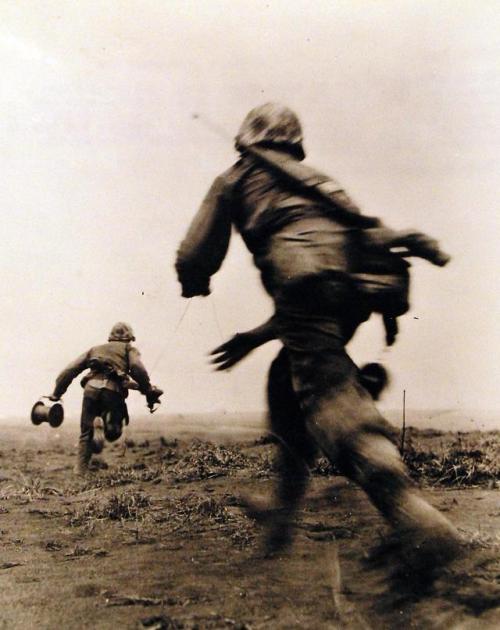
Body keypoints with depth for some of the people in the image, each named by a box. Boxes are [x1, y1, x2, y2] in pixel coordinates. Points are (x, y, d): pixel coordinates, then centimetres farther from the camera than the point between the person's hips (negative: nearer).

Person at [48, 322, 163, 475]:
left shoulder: (95, 349, 32)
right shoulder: (129, 348, 22)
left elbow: (69, 370, 23)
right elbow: (137, 368, -2)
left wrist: (56, 393, 24)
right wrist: (149, 392, -2)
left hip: (91, 388, 3)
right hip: (113, 391, -3)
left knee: (86, 434, 14)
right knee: (112, 433, 13)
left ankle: (80, 471, -5)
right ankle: (105, 424, -20)